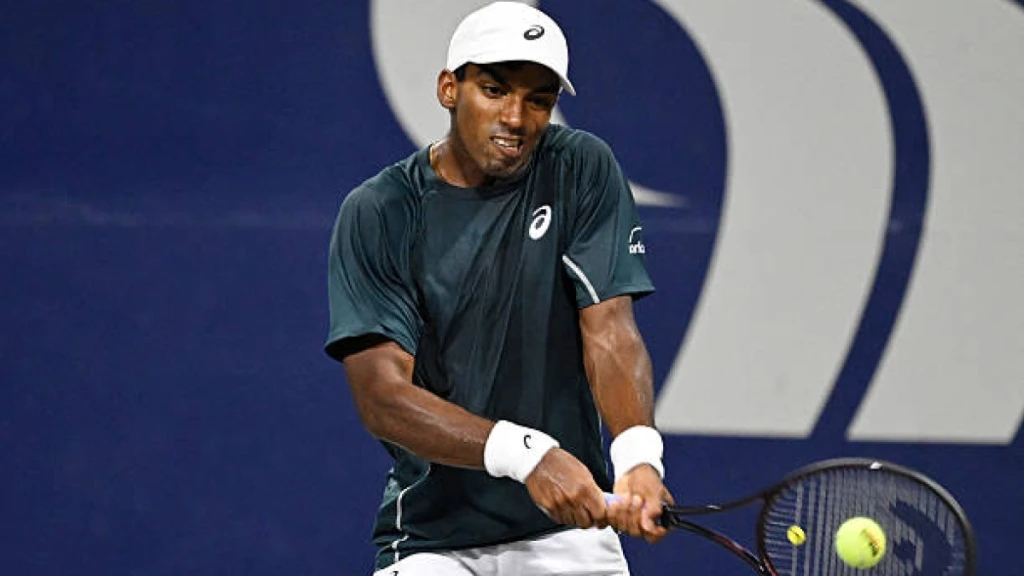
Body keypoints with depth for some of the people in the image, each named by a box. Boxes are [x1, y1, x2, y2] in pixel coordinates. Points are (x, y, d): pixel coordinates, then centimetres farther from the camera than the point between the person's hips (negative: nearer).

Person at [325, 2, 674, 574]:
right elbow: (382, 396, -14)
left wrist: (639, 455, -29)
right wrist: (526, 453, -29)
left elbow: (610, 332, -9)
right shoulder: (377, 214, -4)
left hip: (568, 528, 1)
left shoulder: (583, 172, 0)